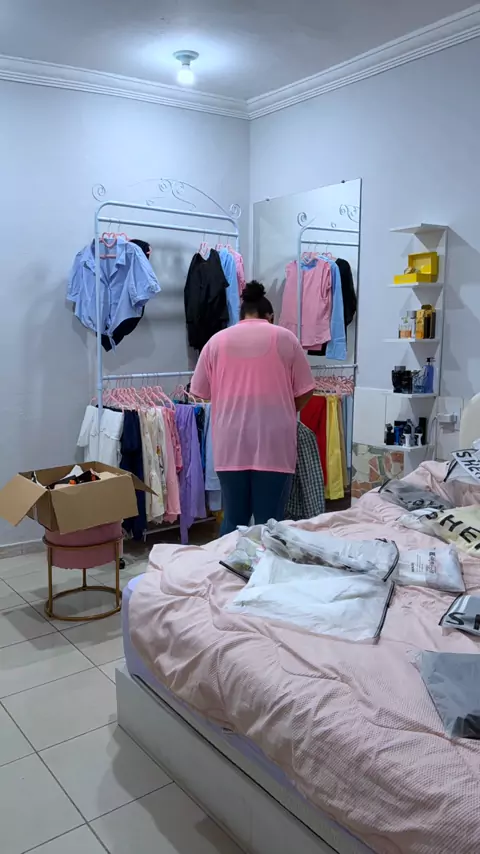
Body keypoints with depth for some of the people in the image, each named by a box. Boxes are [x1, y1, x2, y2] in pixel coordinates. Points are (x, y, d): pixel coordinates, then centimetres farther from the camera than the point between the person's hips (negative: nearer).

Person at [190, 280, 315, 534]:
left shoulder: (217, 340, 7)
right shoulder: (284, 337, 3)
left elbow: (201, 391, 12)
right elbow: (305, 391, 4)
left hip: (230, 445, 2)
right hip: (274, 444, -2)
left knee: (233, 521, 11)